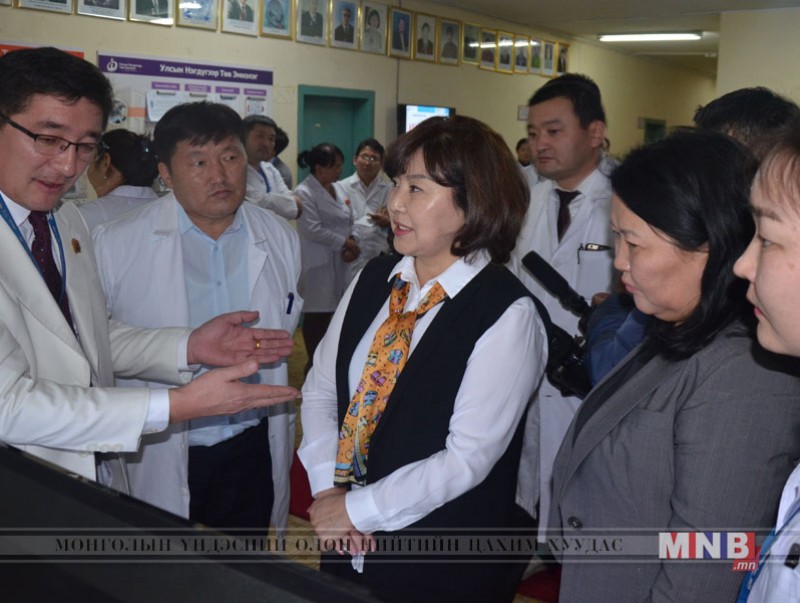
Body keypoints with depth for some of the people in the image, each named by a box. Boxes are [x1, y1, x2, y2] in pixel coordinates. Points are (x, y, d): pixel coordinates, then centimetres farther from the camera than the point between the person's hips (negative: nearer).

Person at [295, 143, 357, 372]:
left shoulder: (336, 189, 12)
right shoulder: (304, 192, -10)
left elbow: (347, 220, 14)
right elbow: (313, 230, -17)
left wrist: (351, 242, -6)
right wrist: (344, 243, -11)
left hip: (338, 261, 7)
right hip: (318, 262, -7)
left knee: (331, 310, 9)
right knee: (317, 314, -1)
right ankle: (315, 363, 11)